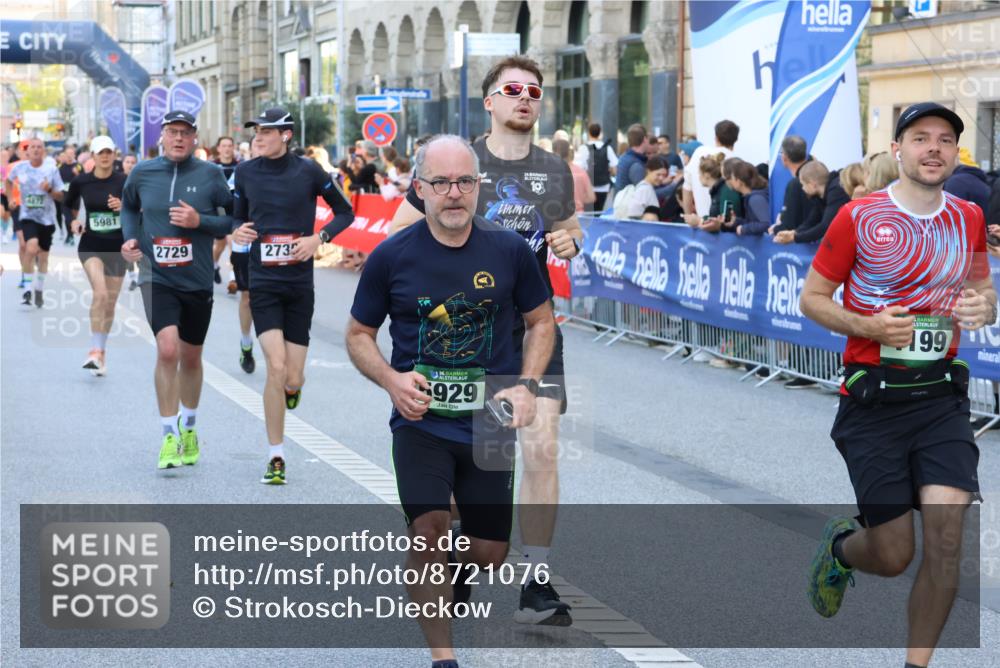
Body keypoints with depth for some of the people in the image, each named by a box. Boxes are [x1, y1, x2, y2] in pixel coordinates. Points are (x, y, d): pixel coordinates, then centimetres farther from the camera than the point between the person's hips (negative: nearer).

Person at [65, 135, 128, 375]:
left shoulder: (123, 181, -6)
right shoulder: (80, 182, -3)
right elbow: (68, 204, 16)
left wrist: (123, 207, -23)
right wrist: (74, 220, -1)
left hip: (117, 246, 2)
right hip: (91, 245, -2)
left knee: (110, 302, 9)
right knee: (100, 293, -24)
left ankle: (101, 353, 25)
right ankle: (95, 351, -22)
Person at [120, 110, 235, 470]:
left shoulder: (210, 174, -5)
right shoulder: (142, 173, 0)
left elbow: (234, 219, -3)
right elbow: (129, 206, 20)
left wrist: (200, 221, -18)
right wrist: (131, 236, 3)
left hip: (197, 280, 1)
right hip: (157, 277, -1)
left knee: (191, 358, 15)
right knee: (167, 350, -19)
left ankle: (189, 428, 38)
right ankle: (169, 437, -10)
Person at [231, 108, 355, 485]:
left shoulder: (308, 171, -3)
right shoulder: (245, 172, 3)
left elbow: (345, 212, 5)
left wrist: (319, 238, -10)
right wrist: (238, 232, -6)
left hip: (300, 284, 0)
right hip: (263, 282, 0)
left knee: (292, 380, -1)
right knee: (276, 368, -15)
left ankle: (294, 382, 41)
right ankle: (276, 458, -3)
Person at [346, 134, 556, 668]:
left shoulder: (509, 250, -2)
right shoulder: (392, 256, -5)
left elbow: (541, 322, 11)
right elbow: (358, 334, 6)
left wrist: (526, 385, -6)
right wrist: (391, 379, -13)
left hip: (489, 424, 2)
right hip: (420, 422, -2)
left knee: (489, 552, 7)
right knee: (430, 531, -21)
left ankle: (453, 585, 44)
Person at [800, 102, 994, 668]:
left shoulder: (970, 219, 7)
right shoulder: (859, 217, -4)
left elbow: (984, 292, 21)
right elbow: (812, 298, 1)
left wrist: (985, 307, -3)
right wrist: (870, 326, -16)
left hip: (942, 398, 3)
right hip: (873, 402, -3)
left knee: (948, 534, -13)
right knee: (893, 557, 0)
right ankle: (841, 547, 37)